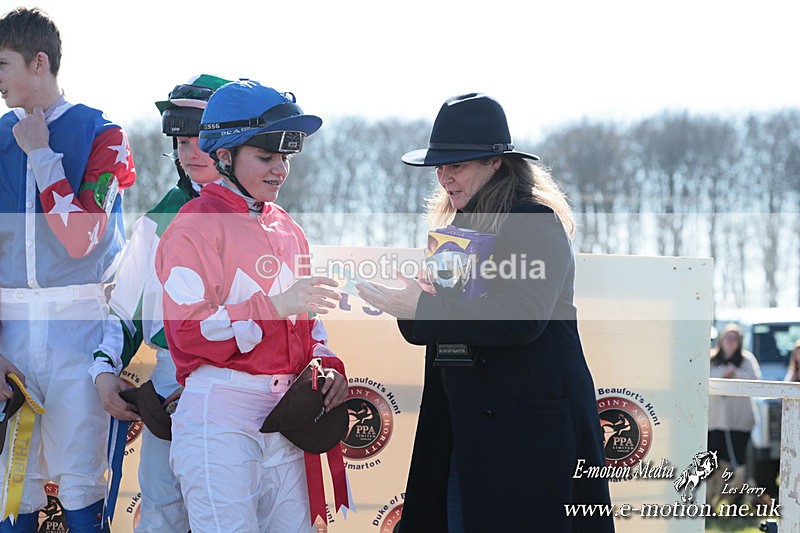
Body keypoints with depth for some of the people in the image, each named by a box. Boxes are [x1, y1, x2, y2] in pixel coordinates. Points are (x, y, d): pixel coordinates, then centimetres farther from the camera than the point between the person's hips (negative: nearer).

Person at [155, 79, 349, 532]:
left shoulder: (287, 230, 17)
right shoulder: (198, 223, -6)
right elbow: (189, 330, -15)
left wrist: (327, 364, 4)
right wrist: (273, 305, -23)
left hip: (285, 407, 7)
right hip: (220, 410, -7)